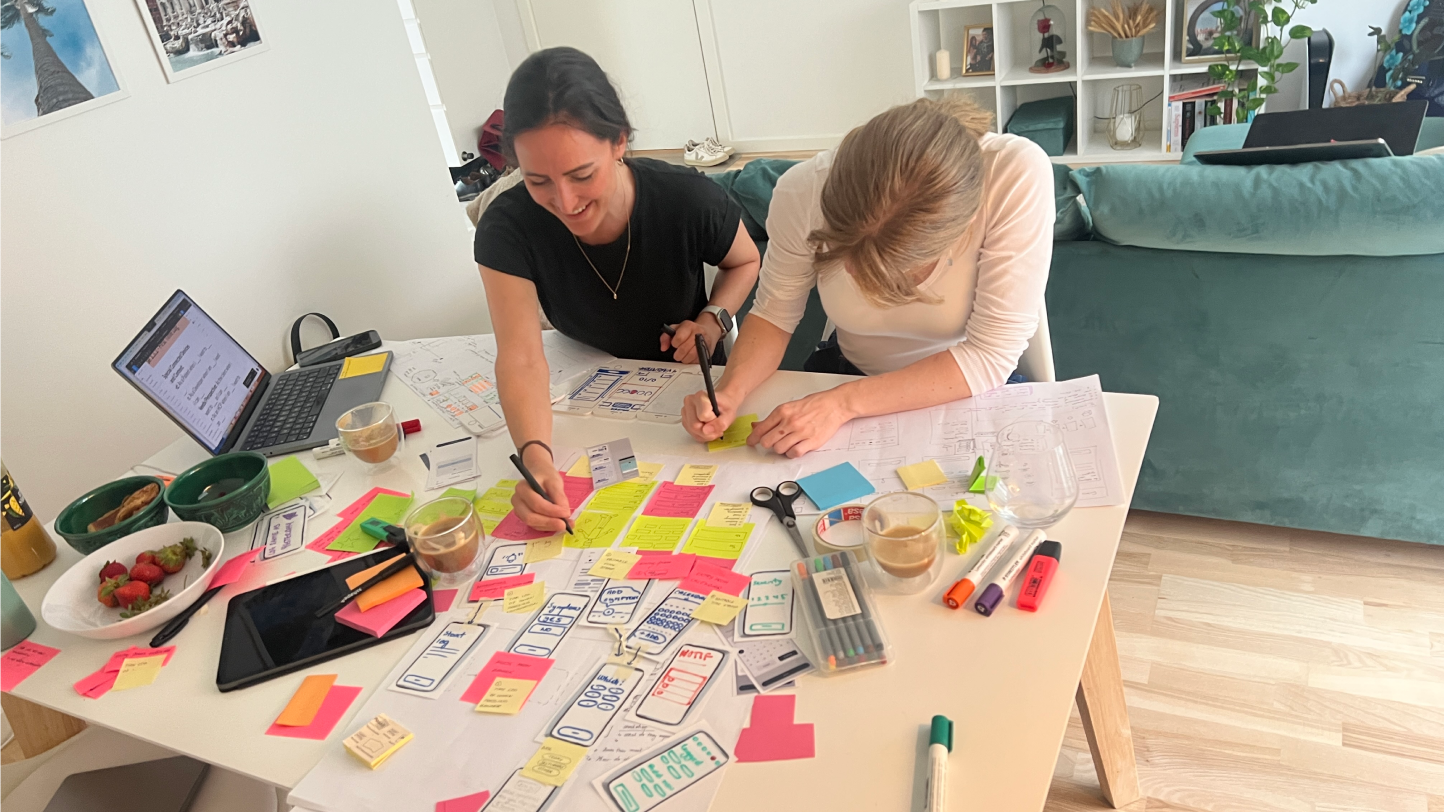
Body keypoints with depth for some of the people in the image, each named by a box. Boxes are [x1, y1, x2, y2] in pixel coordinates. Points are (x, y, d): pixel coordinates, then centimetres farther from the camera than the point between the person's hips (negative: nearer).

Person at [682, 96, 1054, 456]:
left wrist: (841, 403, -34)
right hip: (848, 372, 1)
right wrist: (730, 392, -27)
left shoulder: (1018, 177, -31)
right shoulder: (804, 191, -25)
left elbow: (990, 356, -27)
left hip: (968, 390, 0)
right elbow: (774, 313, -9)